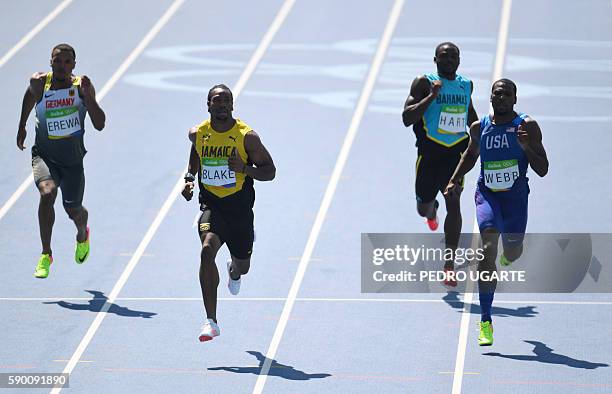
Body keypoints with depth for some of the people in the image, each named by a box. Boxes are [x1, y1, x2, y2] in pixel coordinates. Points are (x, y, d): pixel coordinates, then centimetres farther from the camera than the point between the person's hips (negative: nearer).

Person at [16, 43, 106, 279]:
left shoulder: (81, 86, -12)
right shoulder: (40, 82, -9)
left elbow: (100, 125, -18)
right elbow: (30, 95, 17)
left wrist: (88, 96, -29)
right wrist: (22, 126, 22)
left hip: (72, 159, 1)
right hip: (44, 155, -1)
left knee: (73, 210, 13)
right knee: (47, 193, -29)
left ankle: (83, 236, 52)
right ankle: (46, 255, -19)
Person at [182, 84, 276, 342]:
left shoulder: (247, 136, -12)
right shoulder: (198, 134, -2)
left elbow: (270, 171, -7)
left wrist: (245, 169, -25)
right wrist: (190, 178, 10)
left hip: (240, 208, 0)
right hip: (211, 205, 0)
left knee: (242, 266, 15)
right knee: (207, 251, -27)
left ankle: (233, 272, 59)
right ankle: (211, 322, -27)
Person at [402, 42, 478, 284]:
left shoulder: (466, 85, 8)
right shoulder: (424, 83, -7)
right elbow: (407, 118, -16)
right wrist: (431, 97, -25)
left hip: (457, 152, 2)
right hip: (430, 152, -2)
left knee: (453, 203, -15)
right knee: (423, 208, 12)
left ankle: (449, 264, -13)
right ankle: (431, 210, 54)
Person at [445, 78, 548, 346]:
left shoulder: (527, 126, -7)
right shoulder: (479, 127, 1)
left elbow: (542, 170, -8)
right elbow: (471, 155, 22)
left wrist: (526, 147, -23)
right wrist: (454, 180, 10)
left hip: (516, 197, 0)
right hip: (487, 195, 0)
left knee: (512, 253, 18)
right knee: (488, 248, -21)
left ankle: (508, 256, 63)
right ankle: (485, 321, -22)